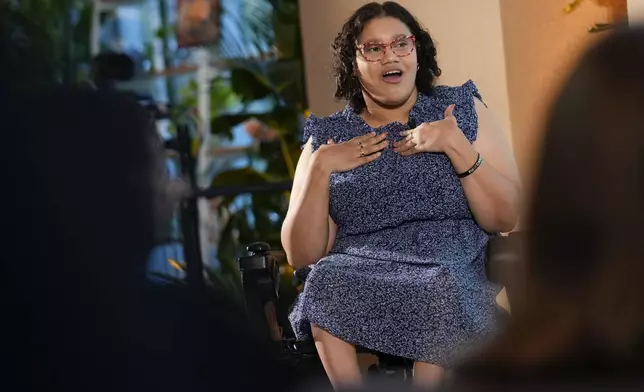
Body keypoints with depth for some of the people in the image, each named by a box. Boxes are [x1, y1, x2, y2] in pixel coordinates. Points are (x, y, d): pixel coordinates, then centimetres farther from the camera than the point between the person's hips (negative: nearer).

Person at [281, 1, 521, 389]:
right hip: (357, 274, 1)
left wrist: (456, 145, -10)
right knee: (329, 280, -32)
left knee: (436, 289, -34)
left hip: (453, 270, -1)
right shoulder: (327, 138, 12)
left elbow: (505, 218, 1)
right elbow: (301, 255, 5)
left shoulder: (463, 109, 10)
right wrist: (320, 169, -6)